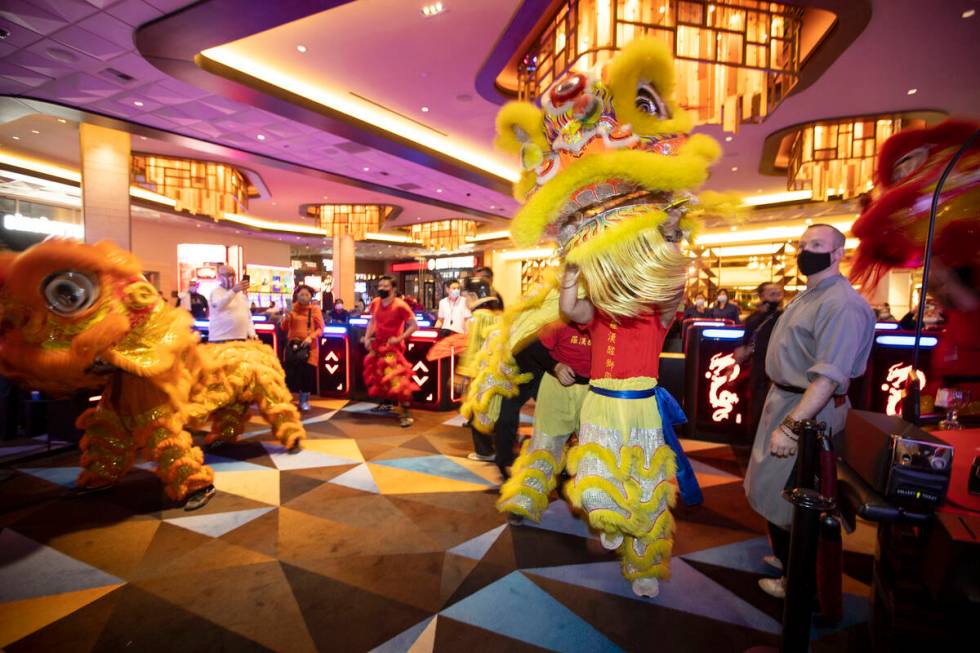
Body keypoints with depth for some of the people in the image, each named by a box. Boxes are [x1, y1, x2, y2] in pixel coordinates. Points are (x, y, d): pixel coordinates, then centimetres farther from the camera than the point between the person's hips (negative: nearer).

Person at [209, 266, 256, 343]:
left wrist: (251, 333, 8)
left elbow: (248, 315, 21)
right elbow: (219, 305, -23)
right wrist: (234, 291, -37)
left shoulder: (241, 293, 19)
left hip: (241, 339, 6)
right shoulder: (216, 292, 0)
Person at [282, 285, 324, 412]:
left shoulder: (315, 310, 2)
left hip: (309, 346, -1)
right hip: (293, 345, 2)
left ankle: (304, 400, 14)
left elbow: (320, 328, -2)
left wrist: (311, 337, -18)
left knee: (307, 372, -2)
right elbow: (284, 328, 6)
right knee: (290, 372, -3)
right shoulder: (292, 309, 7)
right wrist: (287, 317, -12)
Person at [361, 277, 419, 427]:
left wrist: (399, 338, -22)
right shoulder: (375, 303, 1)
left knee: (397, 379, -16)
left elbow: (414, 325, -16)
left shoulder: (400, 306, -19)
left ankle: (405, 414, -9)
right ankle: (386, 402, 42)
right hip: (377, 345, 7)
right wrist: (367, 337, 4)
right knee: (378, 376, 19)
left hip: (392, 347, -7)